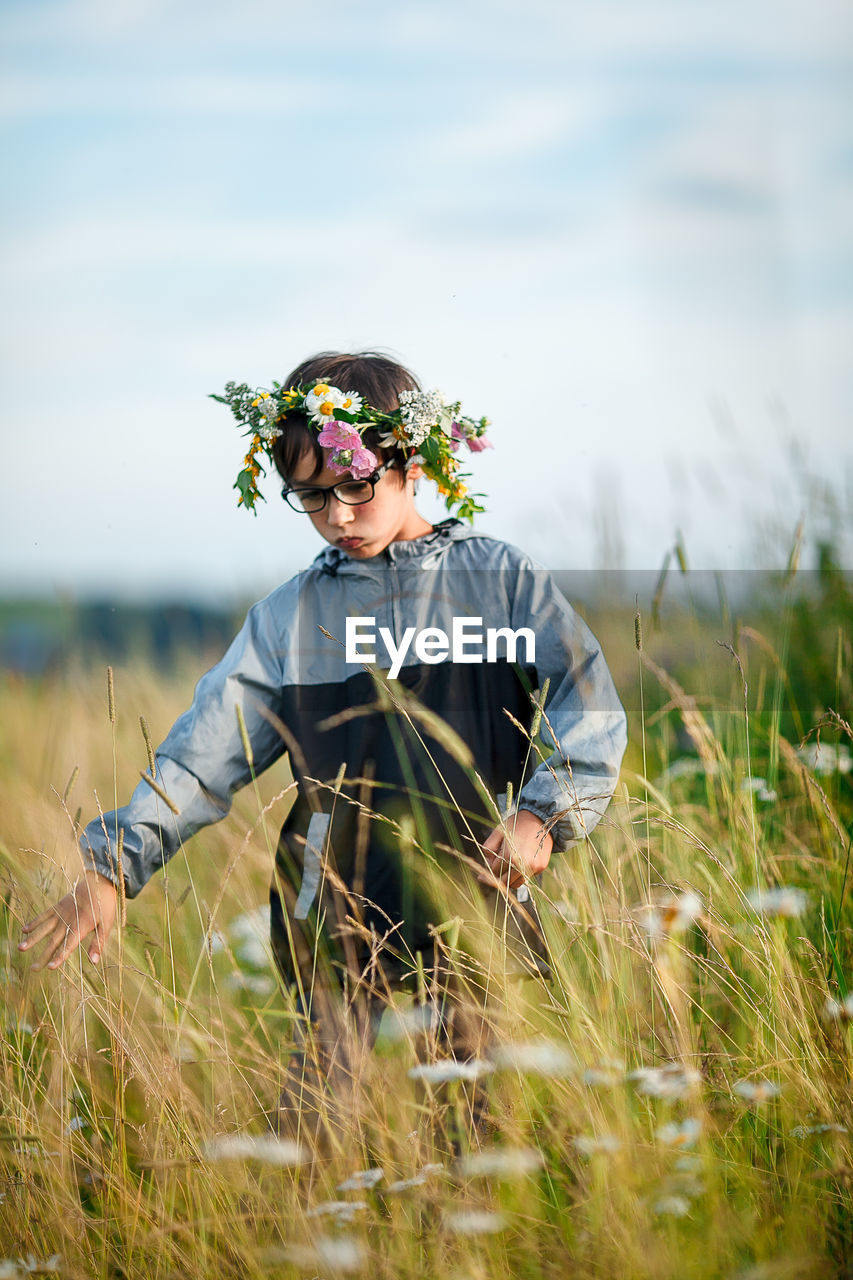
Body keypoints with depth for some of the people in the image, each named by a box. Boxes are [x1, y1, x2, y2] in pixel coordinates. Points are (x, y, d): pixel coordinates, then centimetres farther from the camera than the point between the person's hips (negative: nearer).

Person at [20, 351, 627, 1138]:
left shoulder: (499, 580, 6)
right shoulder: (292, 615, 12)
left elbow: (590, 708, 0)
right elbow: (204, 752, 9)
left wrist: (545, 813, -17)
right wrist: (113, 866, 1)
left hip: (477, 892, -1)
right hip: (341, 910, 1)